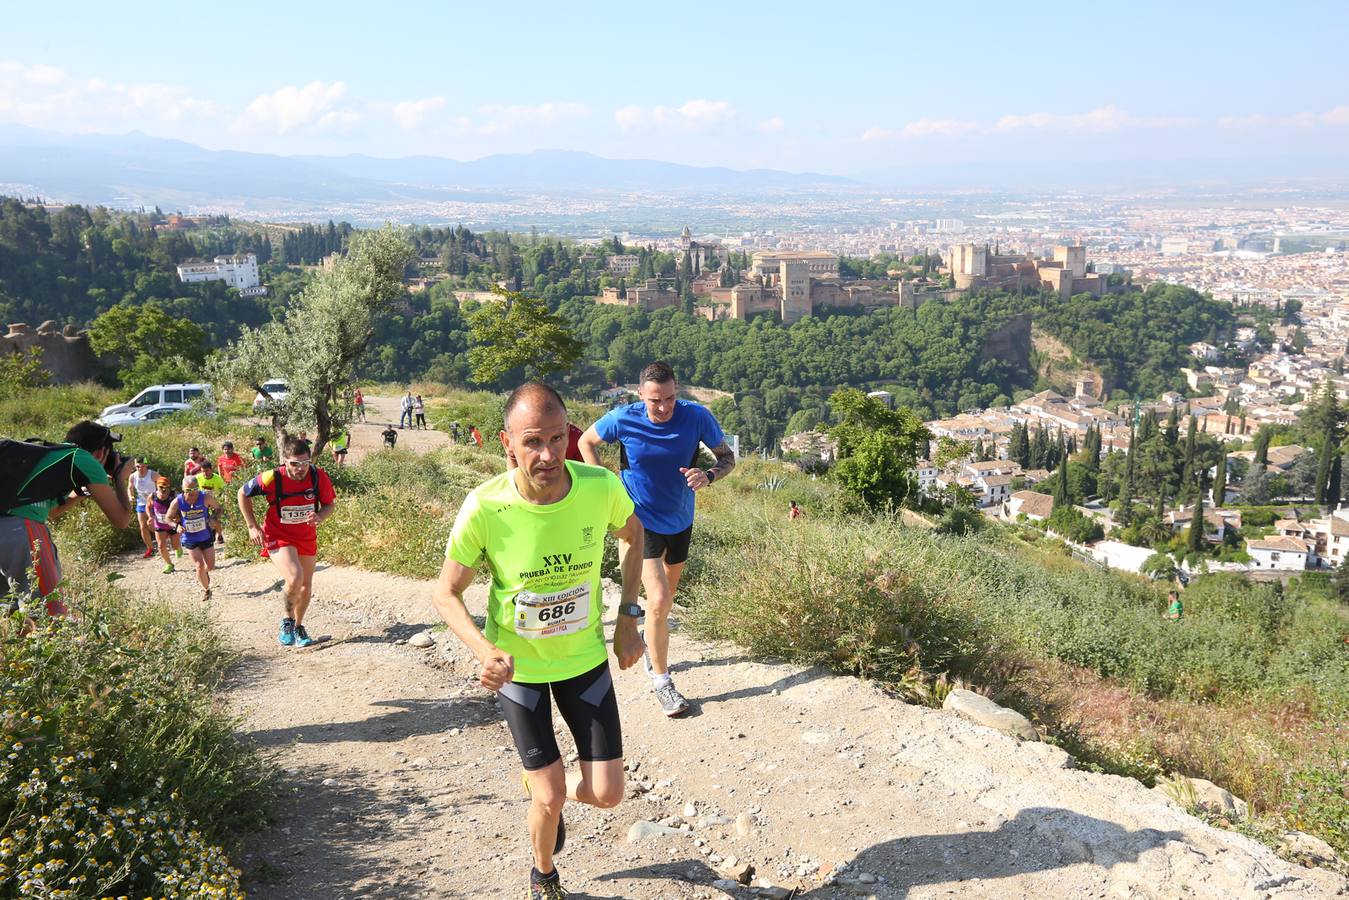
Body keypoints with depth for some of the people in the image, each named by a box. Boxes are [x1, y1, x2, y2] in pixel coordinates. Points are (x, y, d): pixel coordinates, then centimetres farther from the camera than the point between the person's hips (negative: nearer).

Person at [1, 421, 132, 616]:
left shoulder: (49, 453, 27)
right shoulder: (86, 460, 5)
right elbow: (121, 520, 8)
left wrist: (83, 491, 41)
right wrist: (120, 481, 23)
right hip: (20, 529, -8)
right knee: (50, 614, -2)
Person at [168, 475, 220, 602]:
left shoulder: (206, 498, -20)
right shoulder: (177, 502, -19)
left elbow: (218, 508, -2)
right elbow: (169, 518, -3)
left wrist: (212, 518, -21)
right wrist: (177, 525, -22)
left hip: (206, 536, 1)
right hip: (190, 539, -1)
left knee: (210, 566, 9)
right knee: (200, 565, -10)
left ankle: (203, 573, 48)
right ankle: (206, 590, 16)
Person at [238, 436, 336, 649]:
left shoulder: (319, 477, -18)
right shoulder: (271, 478, -25)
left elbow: (329, 504, -3)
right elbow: (243, 494, -6)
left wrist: (319, 516, -25)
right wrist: (252, 526, -8)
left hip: (307, 537, 4)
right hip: (278, 537, -4)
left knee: (306, 585, 15)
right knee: (294, 578, -25)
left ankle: (298, 627, 40)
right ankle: (287, 620, 3)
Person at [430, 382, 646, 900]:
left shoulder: (601, 487, -23)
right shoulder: (483, 509, -28)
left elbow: (631, 533, 2)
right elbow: (446, 594, -13)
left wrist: (628, 616, -4)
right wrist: (484, 652, -31)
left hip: (585, 657, 2)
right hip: (517, 665, -2)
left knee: (607, 794, 4)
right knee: (550, 798, 3)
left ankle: (544, 788, 40)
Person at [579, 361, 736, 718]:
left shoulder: (697, 417, -18)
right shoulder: (623, 419, -20)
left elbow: (727, 457, -6)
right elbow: (587, 442, 0)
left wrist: (708, 475, -28)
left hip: (680, 520, 3)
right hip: (642, 521, -3)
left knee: (667, 596, 22)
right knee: (659, 601, -14)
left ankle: (653, 644, 51)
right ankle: (661, 680, 3)